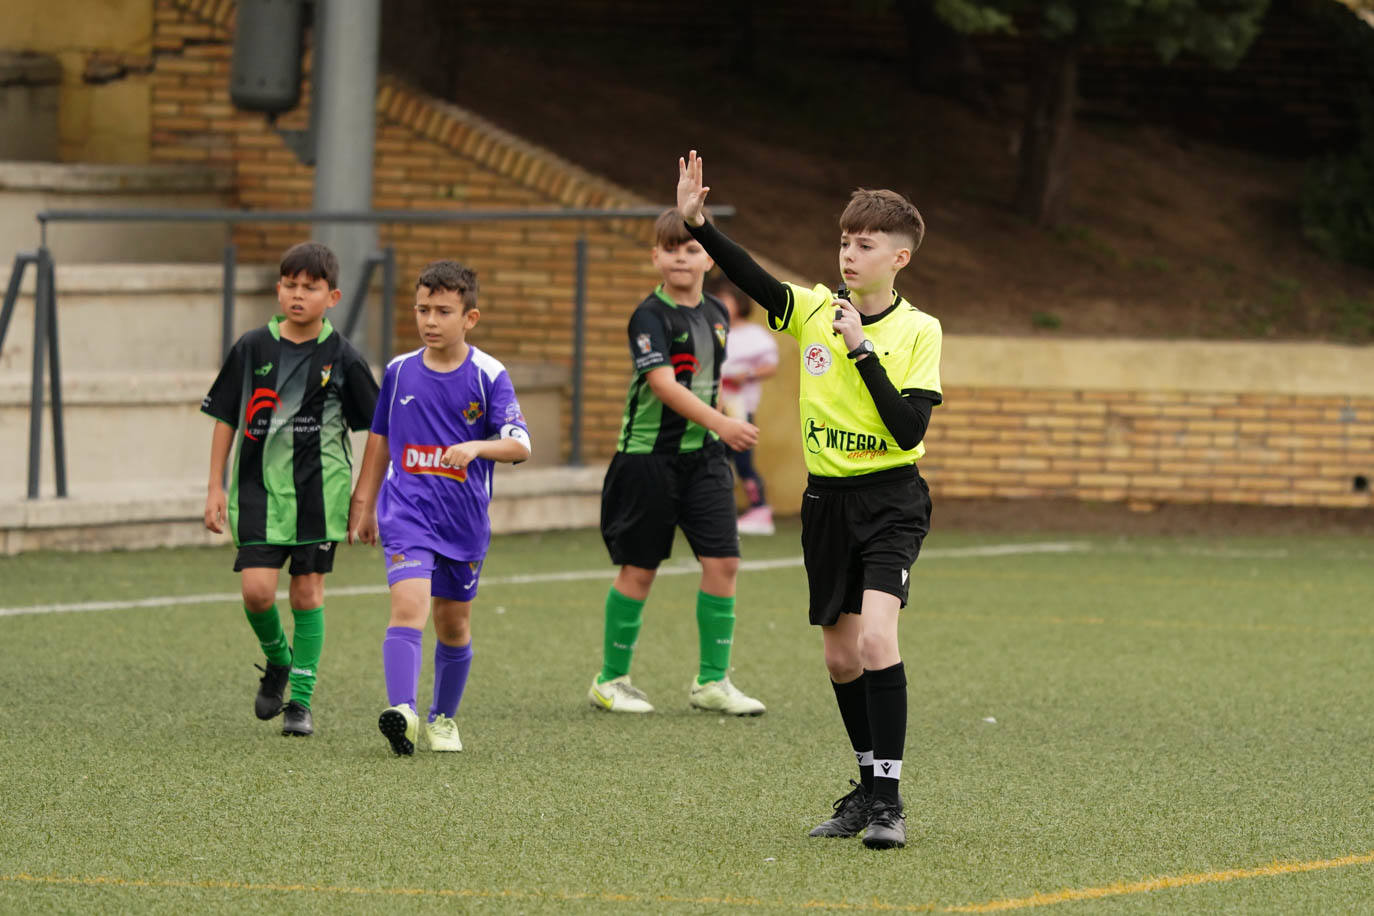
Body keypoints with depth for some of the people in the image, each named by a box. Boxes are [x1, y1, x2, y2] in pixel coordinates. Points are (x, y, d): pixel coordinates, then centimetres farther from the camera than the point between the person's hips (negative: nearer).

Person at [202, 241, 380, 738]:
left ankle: (301, 699, 11)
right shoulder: (252, 348, 0)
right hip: (259, 488, 1)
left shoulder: (342, 358, -2)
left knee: (308, 590, 1)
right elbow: (226, 418, 8)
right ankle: (276, 660, 20)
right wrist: (216, 487, 5)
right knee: (256, 589, -10)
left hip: (318, 491, -1)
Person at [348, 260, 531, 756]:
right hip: (406, 512, 0)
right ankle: (401, 711, -33)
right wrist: (363, 503, 19)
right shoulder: (400, 371, 4)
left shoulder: (488, 376, -5)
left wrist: (475, 447, -33)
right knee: (408, 604, -21)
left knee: (454, 624, 12)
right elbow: (380, 439, 16)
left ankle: (443, 719, 32)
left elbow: (518, 444, -14)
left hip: (464, 518, 0)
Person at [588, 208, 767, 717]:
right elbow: (663, 384, -25)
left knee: (723, 561, -3)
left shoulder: (716, 315, 9)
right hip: (649, 457, -6)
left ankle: (712, 682, 6)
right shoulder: (651, 316, -13)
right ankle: (611, 680, 16)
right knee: (639, 569, 2)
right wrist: (721, 423, -36)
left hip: (703, 455, 6)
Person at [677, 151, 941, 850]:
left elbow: (910, 430, -17)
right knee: (840, 656, 10)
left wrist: (862, 349, -19)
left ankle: (888, 800, -19)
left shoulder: (918, 332, -8)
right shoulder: (812, 311, 2)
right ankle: (870, 786, 28)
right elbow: (749, 277, -12)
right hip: (827, 497, 5)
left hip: (891, 497, -5)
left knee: (875, 635, -22)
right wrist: (697, 223, -26)